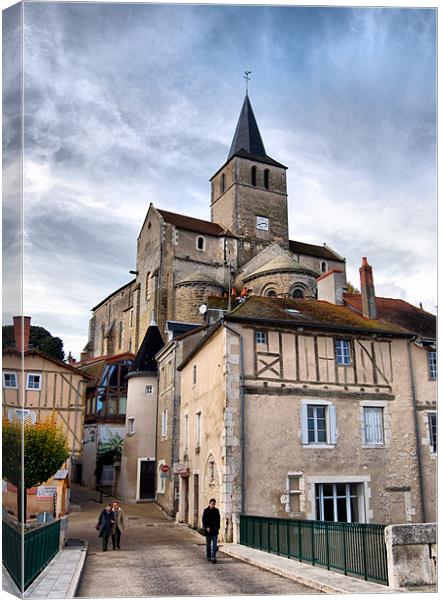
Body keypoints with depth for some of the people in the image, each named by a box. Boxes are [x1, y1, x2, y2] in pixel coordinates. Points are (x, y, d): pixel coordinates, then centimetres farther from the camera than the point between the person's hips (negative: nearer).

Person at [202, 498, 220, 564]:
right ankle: (208, 556, 25)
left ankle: (213, 557, -11)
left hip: (215, 530, 1)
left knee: (214, 545, -8)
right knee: (208, 544, 12)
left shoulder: (216, 510, 3)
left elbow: (218, 520, 11)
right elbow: (203, 520, -6)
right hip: (208, 530, -1)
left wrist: (218, 527, 6)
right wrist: (206, 527, -16)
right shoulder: (206, 510, -4)